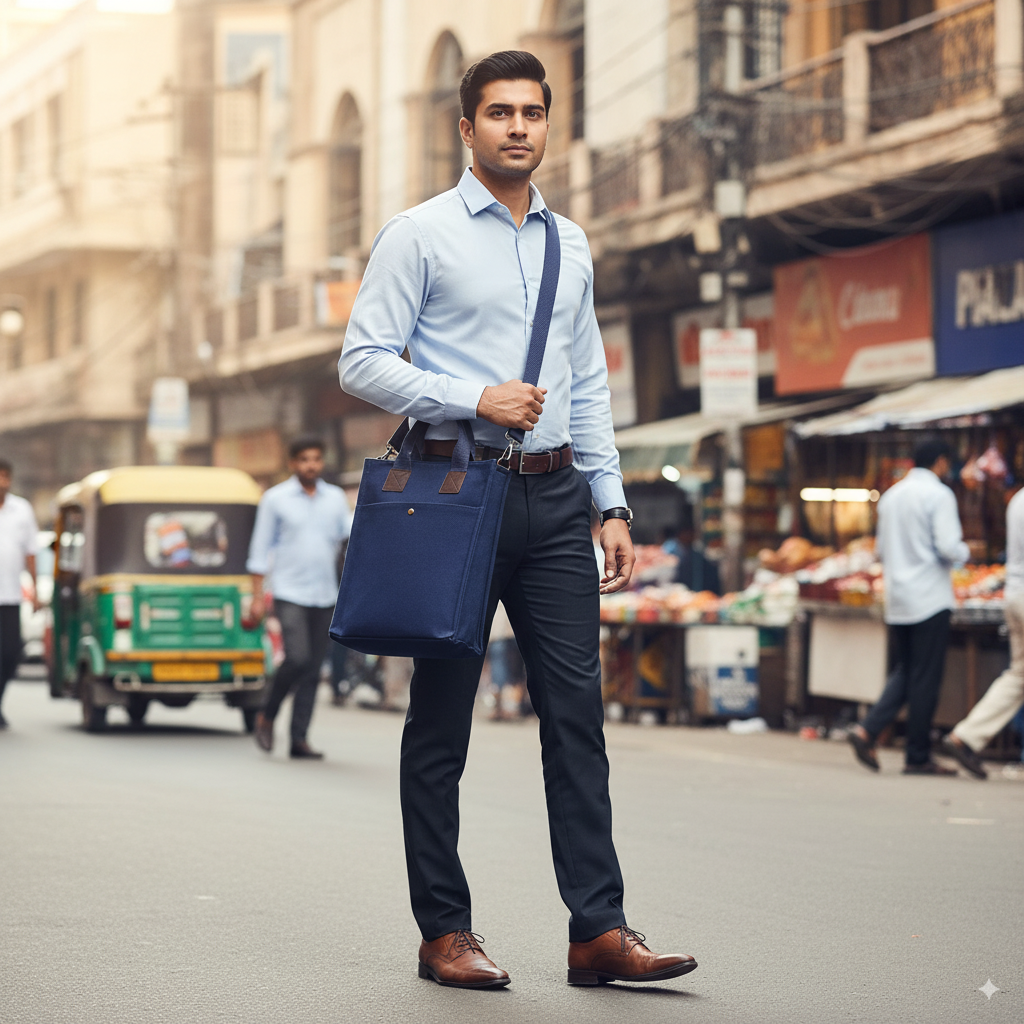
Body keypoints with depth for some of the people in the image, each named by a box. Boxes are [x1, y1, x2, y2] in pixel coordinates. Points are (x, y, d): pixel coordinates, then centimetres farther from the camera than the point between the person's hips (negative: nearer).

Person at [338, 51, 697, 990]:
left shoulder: (570, 245, 16)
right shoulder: (420, 235, 0)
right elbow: (362, 362, -5)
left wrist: (613, 505, 11)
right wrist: (475, 400, -14)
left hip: (557, 497, 4)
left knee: (577, 711, -1)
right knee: (442, 721, 2)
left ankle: (598, 930, -2)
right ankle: (444, 931, 9)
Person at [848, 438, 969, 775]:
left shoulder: (891, 495, 13)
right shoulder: (939, 494, -10)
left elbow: (881, 550, 17)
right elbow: (949, 548, -17)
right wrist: (963, 551, 3)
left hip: (896, 600, 7)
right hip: (929, 599, -7)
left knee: (905, 672, 15)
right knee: (925, 679, -1)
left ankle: (867, 730, -3)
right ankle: (918, 757, 3)